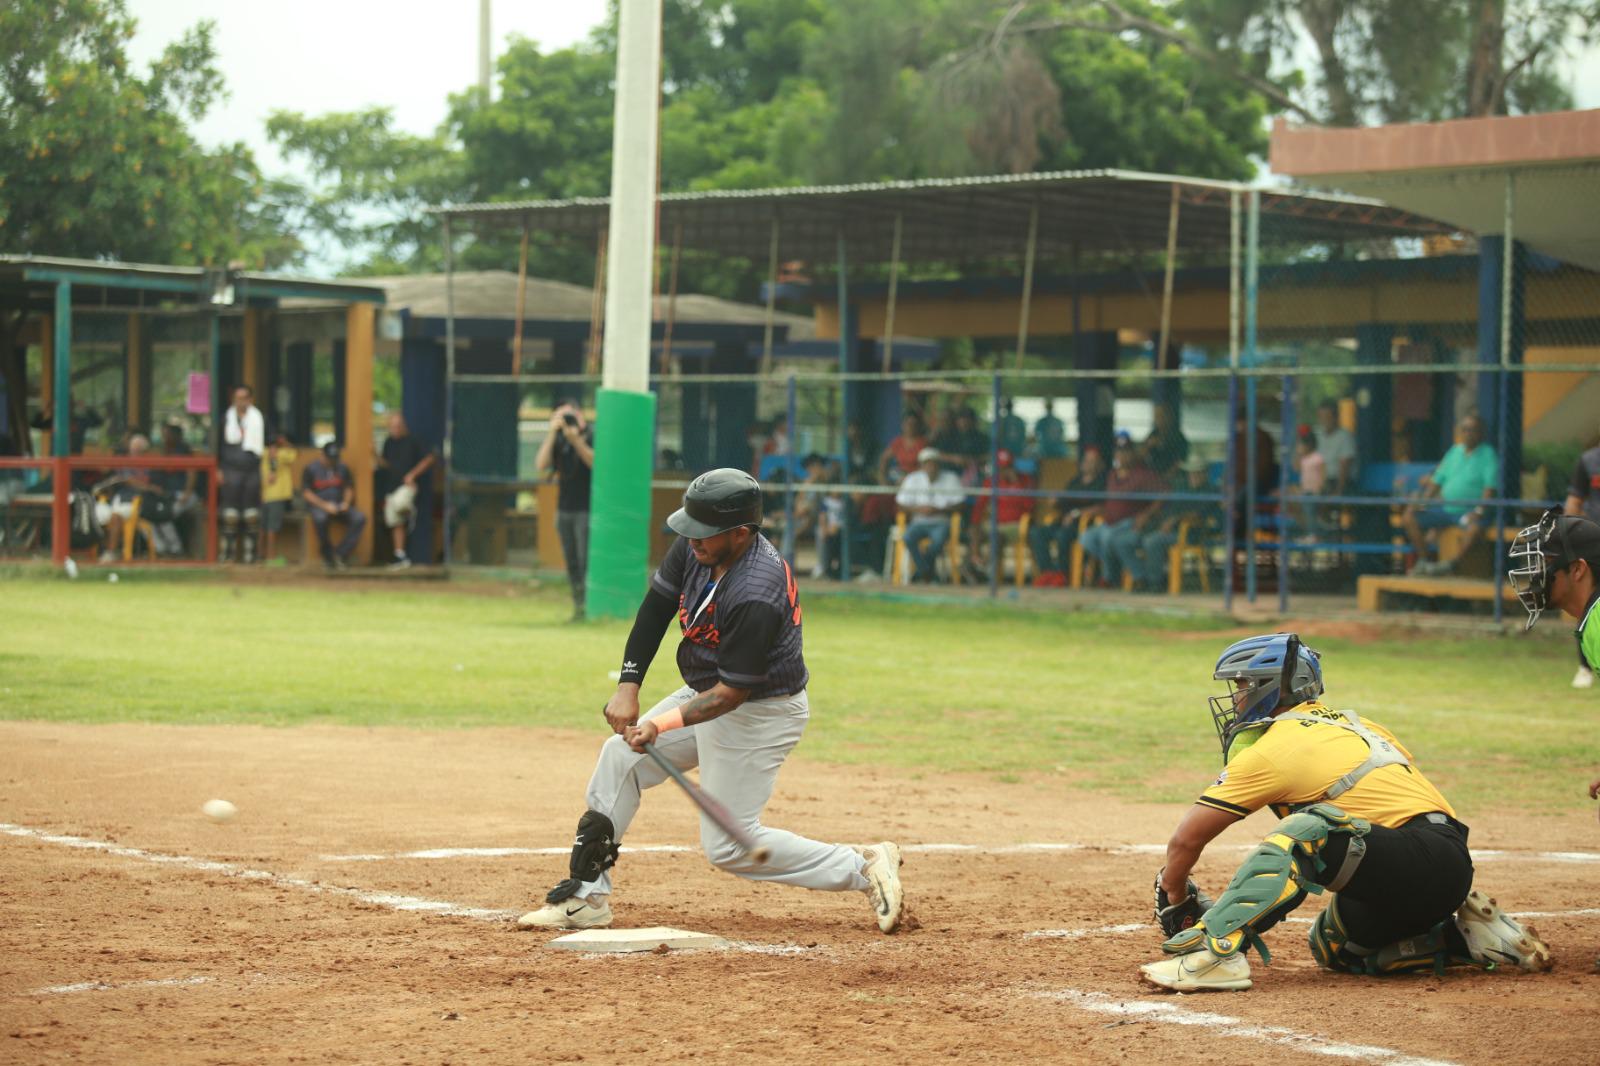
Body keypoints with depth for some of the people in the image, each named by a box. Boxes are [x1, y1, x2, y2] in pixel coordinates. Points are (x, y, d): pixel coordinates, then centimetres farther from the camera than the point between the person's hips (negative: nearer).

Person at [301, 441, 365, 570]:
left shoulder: (342, 468, 10)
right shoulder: (311, 469, -2)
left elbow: (349, 488, 17)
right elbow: (306, 493, -6)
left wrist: (346, 503, -5)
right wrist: (324, 505, -18)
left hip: (340, 505, 4)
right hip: (319, 505, -4)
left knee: (360, 518, -24)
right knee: (319, 519, -40)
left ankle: (341, 554, -22)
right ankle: (328, 556, -21)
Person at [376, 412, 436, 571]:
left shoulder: (412, 441, -6)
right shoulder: (389, 443, 12)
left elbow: (429, 458, -5)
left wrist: (413, 474, -11)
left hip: (407, 485, -6)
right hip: (391, 486, 6)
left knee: (400, 503, -37)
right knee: (395, 522, 5)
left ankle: (410, 511, -1)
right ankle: (400, 556, 12)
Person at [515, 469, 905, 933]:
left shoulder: (756, 595, -34)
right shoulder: (694, 547, -11)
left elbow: (730, 694, -30)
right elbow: (656, 606, -1)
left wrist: (661, 725, -35)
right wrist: (628, 686, -10)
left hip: (758, 714, -9)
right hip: (707, 691, 9)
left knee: (727, 845, -6)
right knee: (620, 756, 6)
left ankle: (865, 867, 2)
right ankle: (585, 895, 14)